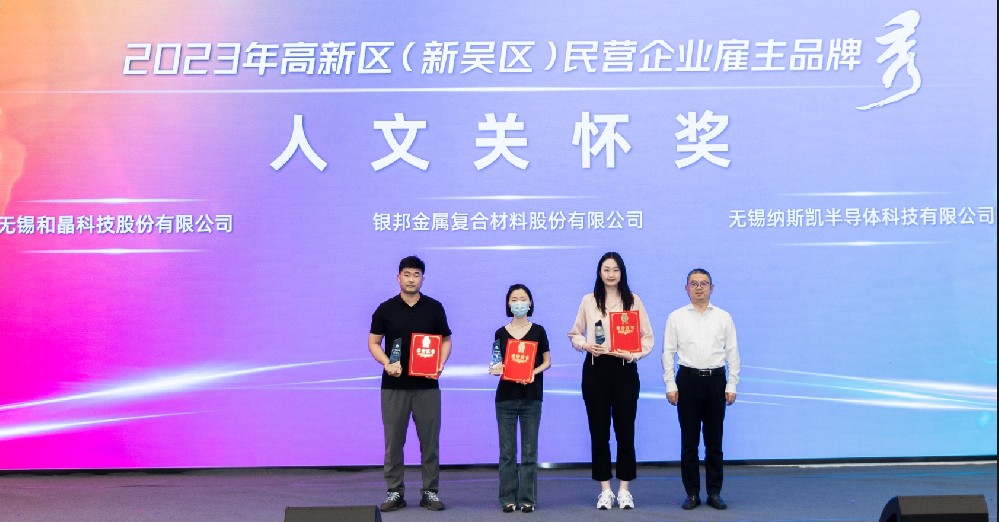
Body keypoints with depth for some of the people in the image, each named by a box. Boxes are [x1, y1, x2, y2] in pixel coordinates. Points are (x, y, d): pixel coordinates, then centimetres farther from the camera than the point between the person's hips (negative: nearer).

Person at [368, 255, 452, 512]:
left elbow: (445, 340, 9)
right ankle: (395, 492, 12)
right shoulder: (385, 309, 3)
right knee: (393, 440, 3)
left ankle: (430, 492, 12)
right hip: (394, 385, 0)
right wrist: (387, 363, -13)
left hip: (427, 385, 0)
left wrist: (441, 364, -9)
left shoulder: (434, 307, 4)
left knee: (430, 440, 2)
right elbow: (373, 342, 5)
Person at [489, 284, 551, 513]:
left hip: (531, 396, -1)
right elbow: (499, 363, 9)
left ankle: (528, 498, 8)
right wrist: (496, 370, -13)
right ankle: (508, 498, 8)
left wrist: (534, 372, -13)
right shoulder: (501, 333, 5)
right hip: (506, 396, 1)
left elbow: (547, 361, 6)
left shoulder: (538, 331, 3)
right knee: (507, 451, 2)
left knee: (529, 450, 2)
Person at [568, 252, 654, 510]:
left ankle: (624, 490, 12)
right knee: (599, 431, 4)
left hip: (625, 369, -1)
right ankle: (605, 490, 13)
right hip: (595, 369, 1)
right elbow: (575, 334, 13)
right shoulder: (588, 300, 5)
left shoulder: (633, 301, 3)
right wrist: (586, 345, -7)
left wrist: (633, 354, -13)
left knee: (625, 430, 2)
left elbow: (648, 337, 4)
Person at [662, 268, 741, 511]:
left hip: (716, 381, 1)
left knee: (714, 440, 6)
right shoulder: (676, 317, 4)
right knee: (689, 440, 4)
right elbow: (668, 352, 3)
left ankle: (714, 493, 15)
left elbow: (732, 352, 5)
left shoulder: (723, 317, 6)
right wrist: (670, 385, -3)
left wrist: (731, 385, -1)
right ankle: (692, 493, 12)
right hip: (688, 379, -1)